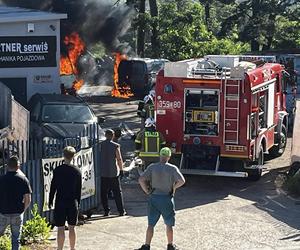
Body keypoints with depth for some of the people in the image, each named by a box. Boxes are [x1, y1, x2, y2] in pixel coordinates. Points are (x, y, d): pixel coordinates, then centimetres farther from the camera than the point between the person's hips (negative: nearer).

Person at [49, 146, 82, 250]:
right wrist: (78, 203, 16)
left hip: (60, 202, -3)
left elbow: (53, 187, -5)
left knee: (60, 228, 0)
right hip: (73, 203, 3)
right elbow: (79, 189, 6)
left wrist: (50, 202, 5)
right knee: (71, 228, 11)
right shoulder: (77, 171, 1)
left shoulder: (57, 170, -8)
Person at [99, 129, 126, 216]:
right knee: (117, 192, 6)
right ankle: (121, 211, 8)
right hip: (114, 173, -2)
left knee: (104, 193, 10)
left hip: (103, 173, 2)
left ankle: (106, 211, 8)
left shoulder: (101, 145, -1)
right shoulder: (115, 146, -9)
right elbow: (119, 159, -6)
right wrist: (121, 169, 5)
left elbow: (99, 158, 4)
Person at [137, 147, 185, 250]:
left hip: (154, 198, 1)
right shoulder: (172, 168, -8)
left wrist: (146, 191, 1)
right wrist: (174, 187, 1)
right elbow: (182, 181, -16)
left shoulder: (152, 167, -3)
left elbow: (141, 180, -10)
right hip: (167, 199, -1)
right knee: (169, 224, 14)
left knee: (151, 224, 8)